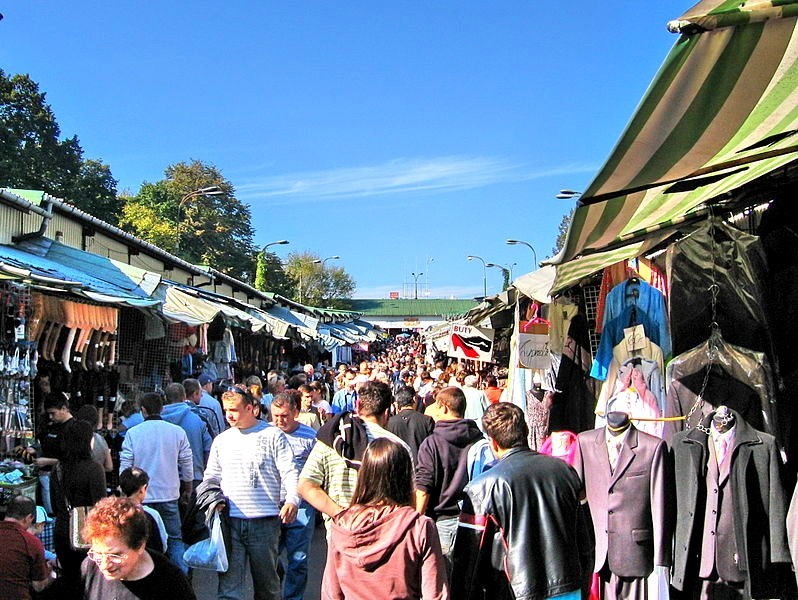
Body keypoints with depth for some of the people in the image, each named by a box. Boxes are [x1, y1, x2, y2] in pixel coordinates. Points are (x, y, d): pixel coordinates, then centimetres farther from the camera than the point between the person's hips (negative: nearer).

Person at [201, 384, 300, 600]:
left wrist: (292, 499, -21)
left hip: (264, 521, -3)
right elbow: (212, 476, 21)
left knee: (266, 582, 8)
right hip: (229, 520, 3)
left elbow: (289, 472, -4)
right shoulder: (222, 440, 14)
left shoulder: (273, 435, 2)